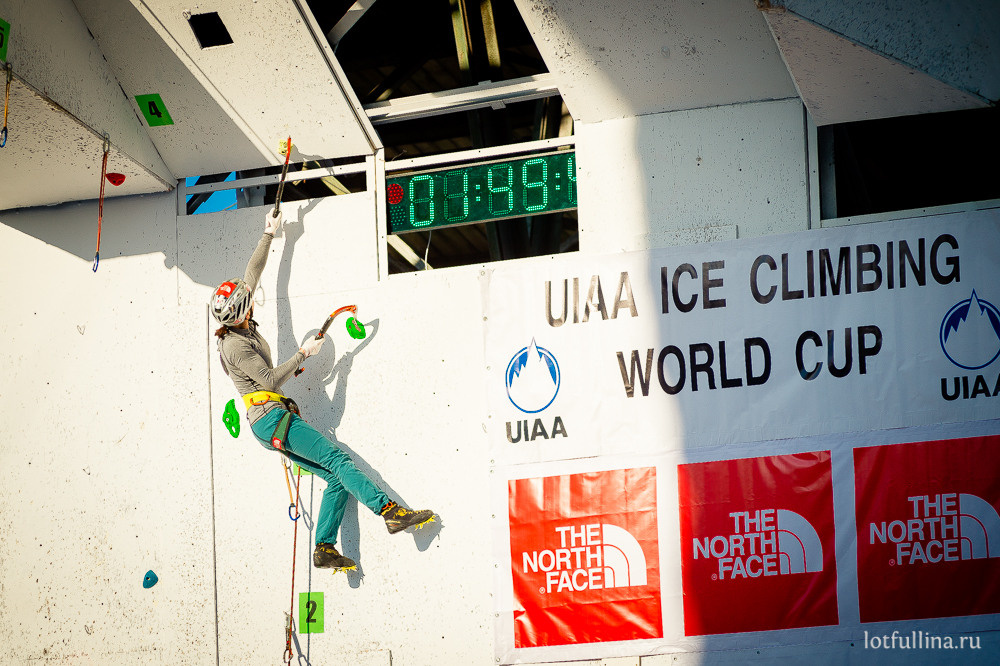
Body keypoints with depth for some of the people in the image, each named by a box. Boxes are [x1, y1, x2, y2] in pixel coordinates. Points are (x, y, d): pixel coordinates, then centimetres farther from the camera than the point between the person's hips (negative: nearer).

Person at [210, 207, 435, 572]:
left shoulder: (242, 327, 12)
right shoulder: (235, 347, -13)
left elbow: (252, 274, 22)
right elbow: (271, 380, -16)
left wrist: (269, 235, 26)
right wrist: (303, 354, -8)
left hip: (270, 425, 10)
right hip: (271, 416, -10)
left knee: (336, 479, 1)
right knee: (338, 459, -18)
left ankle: (325, 548, -2)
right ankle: (391, 511, -28)